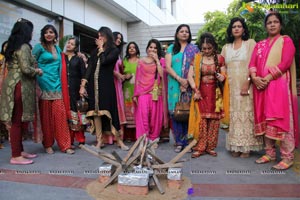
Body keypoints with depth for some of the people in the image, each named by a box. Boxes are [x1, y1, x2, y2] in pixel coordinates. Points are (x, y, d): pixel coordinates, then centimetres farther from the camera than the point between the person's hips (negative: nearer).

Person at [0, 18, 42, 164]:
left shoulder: (13, 45, 17)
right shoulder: (24, 47, -12)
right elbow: (26, 69, -20)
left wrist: (34, 70, 18)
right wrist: (38, 71, -3)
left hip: (14, 84, 9)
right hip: (19, 86, -9)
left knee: (16, 120, 12)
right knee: (17, 121, -5)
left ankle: (19, 150, 21)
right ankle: (16, 156, 3)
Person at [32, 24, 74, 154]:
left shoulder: (58, 49, 16)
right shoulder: (39, 47, 1)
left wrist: (59, 82, 13)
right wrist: (36, 85, -10)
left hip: (57, 85, 4)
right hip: (44, 85, -4)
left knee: (60, 114, -3)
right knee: (46, 116, 2)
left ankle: (65, 145, 0)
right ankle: (48, 144, 14)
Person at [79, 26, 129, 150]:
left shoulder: (114, 50, 2)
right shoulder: (95, 51, 15)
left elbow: (104, 61, -17)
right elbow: (89, 67, 7)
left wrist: (101, 48, -2)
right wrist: (83, 85, -2)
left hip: (106, 84, -5)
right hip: (94, 84, 5)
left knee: (109, 111, -6)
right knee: (95, 112, 3)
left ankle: (119, 140, 6)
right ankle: (99, 141, 10)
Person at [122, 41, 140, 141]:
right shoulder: (125, 61, 16)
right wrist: (125, 77, -1)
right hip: (127, 88, 2)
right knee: (127, 110, 0)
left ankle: (137, 134, 1)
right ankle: (127, 135, 5)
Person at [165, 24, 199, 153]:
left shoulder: (194, 49, 11)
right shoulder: (171, 48, 13)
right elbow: (168, 67, 2)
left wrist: (187, 82, -11)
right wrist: (179, 79, -12)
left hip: (189, 85, -1)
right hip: (175, 84, 1)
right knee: (175, 112, -2)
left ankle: (188, 141, 6)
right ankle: (179, 142, 5)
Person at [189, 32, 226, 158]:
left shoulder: (219, 58, 3)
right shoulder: (196, 58, 2)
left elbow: (224, 76, 5)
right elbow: (190, 76, -2)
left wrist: (221, 77, -18)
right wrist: (195, 91, -11)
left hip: (215, 93, 1)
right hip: (201, 92, 0)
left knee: (214, 120, 2)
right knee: (201, 120, -3)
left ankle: (210, 147, 13)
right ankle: (200, 147, 3)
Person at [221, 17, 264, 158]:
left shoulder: (250, 43, 6)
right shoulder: (226, 47, 18)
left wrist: (247, 83, -15)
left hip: (246, 86, -3)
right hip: (231, 87, 3)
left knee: (246, 114, -3)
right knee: (234, 116, 2)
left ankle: (247, 146, 3)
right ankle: (235, 146, 8)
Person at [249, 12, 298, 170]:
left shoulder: (286, 41, 6)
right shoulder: (259, 45, 19)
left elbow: (285, 63, -8)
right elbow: (252, 64, 8)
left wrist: (268, 78, -17)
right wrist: (255, 78, -11)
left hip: (279, 85, -5)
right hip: (261, 86, 5)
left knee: (281, 119, -8)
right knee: (265, 119, 5)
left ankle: (287, 157, -2)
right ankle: (270, 153, 14)